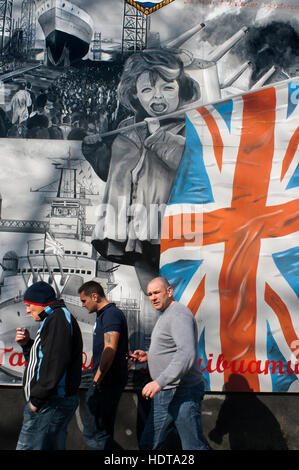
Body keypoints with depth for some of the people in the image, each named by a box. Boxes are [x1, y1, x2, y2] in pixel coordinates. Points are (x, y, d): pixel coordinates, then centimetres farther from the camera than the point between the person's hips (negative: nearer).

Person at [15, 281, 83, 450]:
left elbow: (55, 363, -24)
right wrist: (27, 344, 11)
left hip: (51, 404, -10)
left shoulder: (58, 317, -13)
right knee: (53, 447, 15)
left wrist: (36, 399, -19)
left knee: (27, 447, -9)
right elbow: (42, 359, 26)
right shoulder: (54, 318, 21)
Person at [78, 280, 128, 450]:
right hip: (107, 382, 11)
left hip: (107, 383, -11)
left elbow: (110, 349, -23)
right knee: (104, 433, 15)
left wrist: (96, 380, -18)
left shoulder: (111, 314, -13)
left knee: (92, 434, -10)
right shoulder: (104, 315, 19)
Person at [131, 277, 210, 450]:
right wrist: (148, 356, 13)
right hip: (164, 394, 10)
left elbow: (187, 353, -30)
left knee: (194, 447, 0)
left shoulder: (179, 314, -16)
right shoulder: (165, 316, 18)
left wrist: (160, 382, -35)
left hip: (182, 393, -10)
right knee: (148, 444, 14)